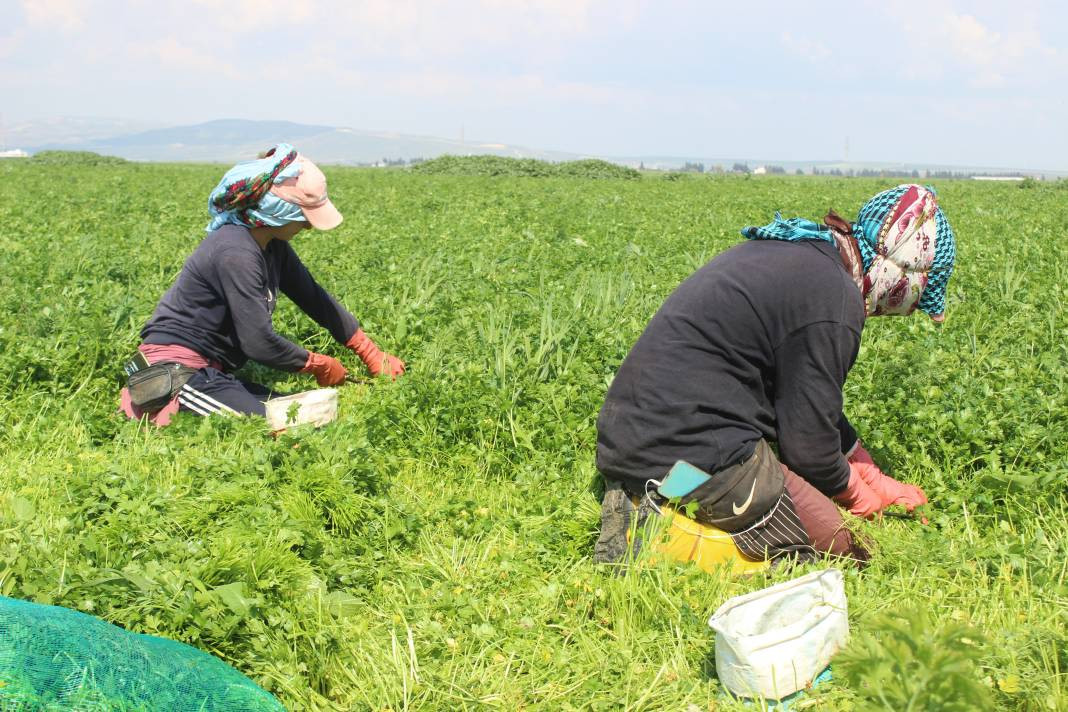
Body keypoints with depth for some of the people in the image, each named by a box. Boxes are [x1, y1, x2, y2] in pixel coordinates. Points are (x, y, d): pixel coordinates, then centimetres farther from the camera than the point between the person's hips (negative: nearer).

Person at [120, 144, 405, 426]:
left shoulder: (272, 245, 7)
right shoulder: (236, 253, -23)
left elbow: (313, 297, 15)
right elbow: (259, 343, -23)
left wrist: (371, 354, 14)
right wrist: (319, 364, -8)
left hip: (210, 372, 11)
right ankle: (165, 411, -9)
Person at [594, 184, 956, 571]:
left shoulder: (794, 251, 16)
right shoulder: (835, 302, -15)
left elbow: (811, 401, 26)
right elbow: (809, 442, -8)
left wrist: (874, 479, 27)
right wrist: (858, 494, 13)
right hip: (693, 451, -10)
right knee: (841, 551, 0)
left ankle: (640, 502, 6)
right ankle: (668, 539, -13)